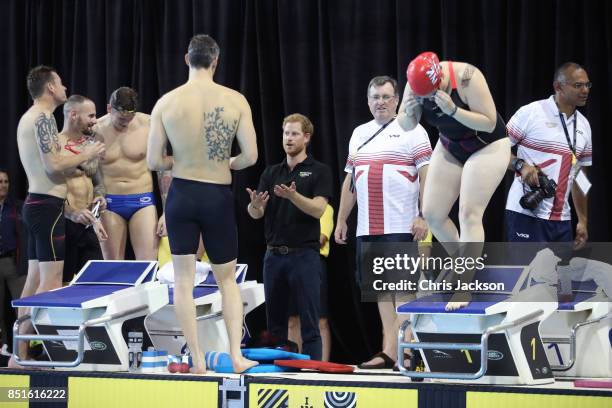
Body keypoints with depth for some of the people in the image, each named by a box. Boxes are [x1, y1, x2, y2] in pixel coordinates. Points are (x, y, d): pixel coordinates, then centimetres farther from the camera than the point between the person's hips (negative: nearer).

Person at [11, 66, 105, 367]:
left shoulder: (28, 118, 18)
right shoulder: (44, 118, -13)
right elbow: (54, 166, -20)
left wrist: (79, 158, 21)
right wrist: (86, 155, -6)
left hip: (35, 203, 10)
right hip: (48, 204, -10)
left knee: (34, 280, 10)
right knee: (50, 282, -10)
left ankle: (21, 354, 10)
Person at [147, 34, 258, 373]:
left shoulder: (166, 103, -7)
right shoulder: (235, 100, -8)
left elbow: (153, 161, -5)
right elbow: (250, 156, -9)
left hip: (181, 194, 0)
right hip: (219, 197, 0)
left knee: (184, 279, 8)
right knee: (227, 279, 14)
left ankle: (197, 359, 6)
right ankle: (236, 355, 5)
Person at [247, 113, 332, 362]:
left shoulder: (319, 171, 0)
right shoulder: (271, 173, 13)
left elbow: (318, 209, -14)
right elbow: (256, 213, 3)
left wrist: (293, 196, -30)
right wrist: (255, 204, -21)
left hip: (304, 255, -5)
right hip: (274, 255, 5)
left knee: (309, 323, -4)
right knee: (275, 322, 7)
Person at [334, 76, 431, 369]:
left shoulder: (411, 131, 0)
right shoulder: (359, 134, 18)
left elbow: (426, 176, -7)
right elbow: (350, 181, 22)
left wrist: (423, 217, -15)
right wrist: (341, 220, 18)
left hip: (401, 226, -6)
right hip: (366, 227, 6)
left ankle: (391, 352, -12)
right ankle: (393, 348, 9)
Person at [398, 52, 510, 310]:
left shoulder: (467, 78, -30)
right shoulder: (416, 84, -13)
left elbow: (489, 123, -28)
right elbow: (405, 126, -3)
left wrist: (453, 110, -40)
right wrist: (409, 112, -27)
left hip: (487, 147, -6)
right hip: (450, 148, 6)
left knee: (469, 213, -17)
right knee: (432, 213, 0)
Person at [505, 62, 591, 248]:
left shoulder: (584, 126, 13)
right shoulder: (530, 113, -6)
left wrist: (583, 220, 14)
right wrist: (521, 165, -21)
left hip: (561, 218, 6)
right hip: (526, 211, -6)